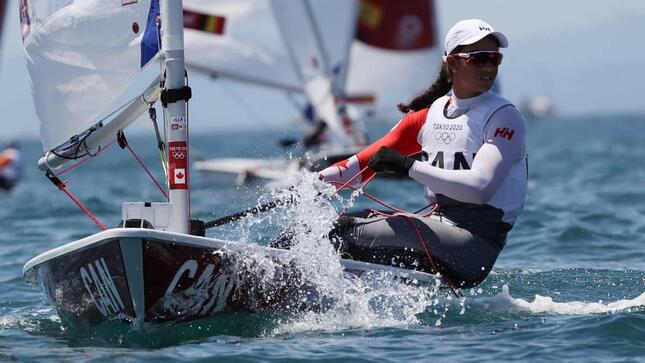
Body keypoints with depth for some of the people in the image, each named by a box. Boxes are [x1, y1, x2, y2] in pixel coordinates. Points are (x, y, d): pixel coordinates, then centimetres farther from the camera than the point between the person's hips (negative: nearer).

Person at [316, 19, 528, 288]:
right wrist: (319, 180, -5)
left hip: (474, 246, -7)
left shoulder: (504, 117, -5)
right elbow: (370, 160, 11)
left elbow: (480, 187, -20)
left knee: (348, 232, -21)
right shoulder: (429, 114, 13)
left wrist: (410, 166, -19)